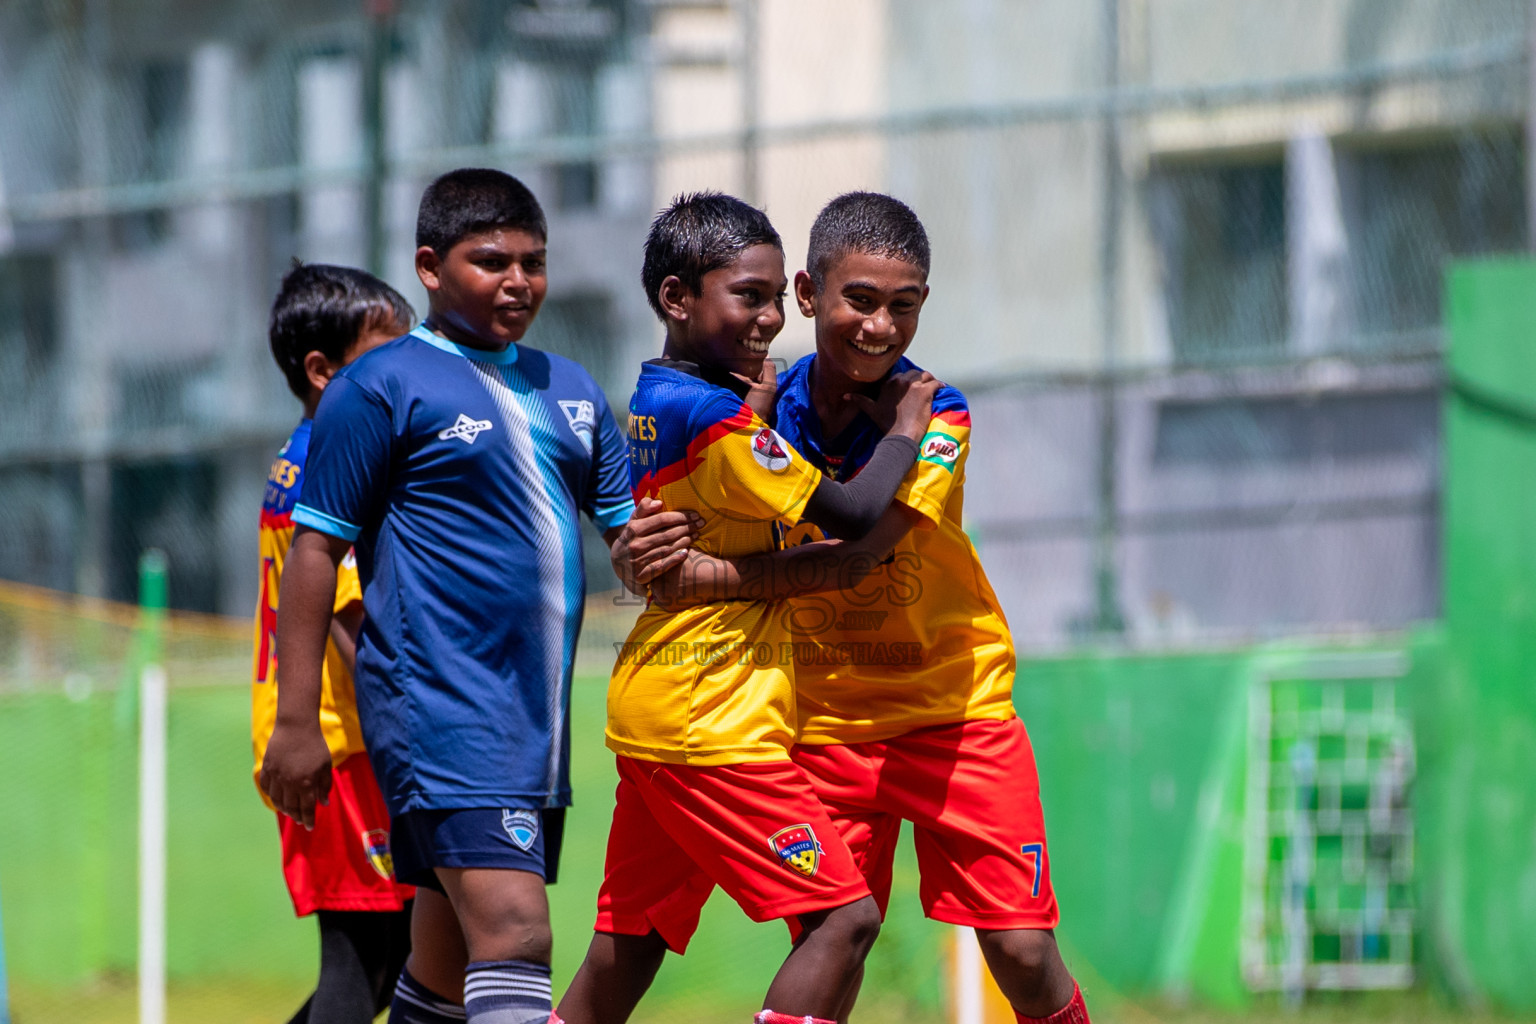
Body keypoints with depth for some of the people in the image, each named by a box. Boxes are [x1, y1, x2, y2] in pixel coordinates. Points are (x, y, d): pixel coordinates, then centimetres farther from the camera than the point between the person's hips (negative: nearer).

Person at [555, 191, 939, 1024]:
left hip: (650, 708, 10)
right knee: (843, 917, -11)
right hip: (712, 725, -10)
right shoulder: (718, 418, -16)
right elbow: (855, 514, -17)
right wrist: (906, 426, -1)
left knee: (626, 947, 14)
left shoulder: (654, 403, 12)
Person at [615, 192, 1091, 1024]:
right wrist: (645, 550, -25)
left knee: (1022, 948, -7)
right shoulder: (767, 409, -6)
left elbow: (859, 551, -26)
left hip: (954, 705, -2)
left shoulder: (936, 416, -14)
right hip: (826, 721, 2)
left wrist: (710, 574, -33)